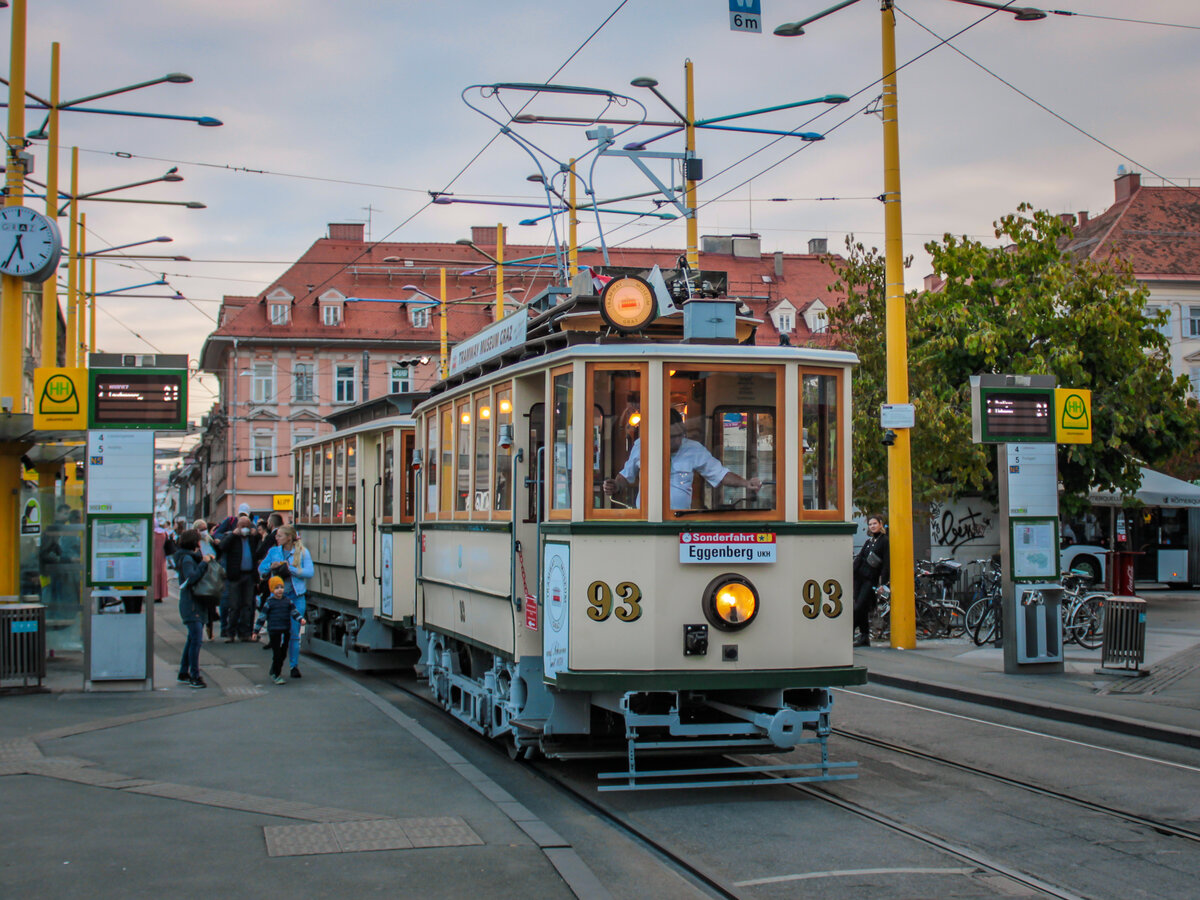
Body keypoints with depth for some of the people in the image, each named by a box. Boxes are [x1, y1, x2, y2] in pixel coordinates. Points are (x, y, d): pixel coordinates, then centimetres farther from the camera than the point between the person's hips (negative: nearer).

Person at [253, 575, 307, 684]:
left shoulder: (288, 601, 7)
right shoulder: (269, 603, -3)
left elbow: (294, 612, 9)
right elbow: (262, 617, 1)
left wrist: (300, 619, -12)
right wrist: (256, 631, 2)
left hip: (285, 631, 4)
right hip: (274, 631, -4)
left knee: (283, 654, 11)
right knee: (277, 654, -6)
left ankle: (274, 671, 30)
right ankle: (276, 675, 4)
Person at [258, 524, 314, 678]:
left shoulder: (302, 552, -1)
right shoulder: (274, 552, 9)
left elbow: (309, 572, -10)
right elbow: (261, 569, 13)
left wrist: (290, 569, -17)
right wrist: (272, 566, -7)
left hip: (296, 597, -2)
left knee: (294, 633, 0)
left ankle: (295, 665, 11)